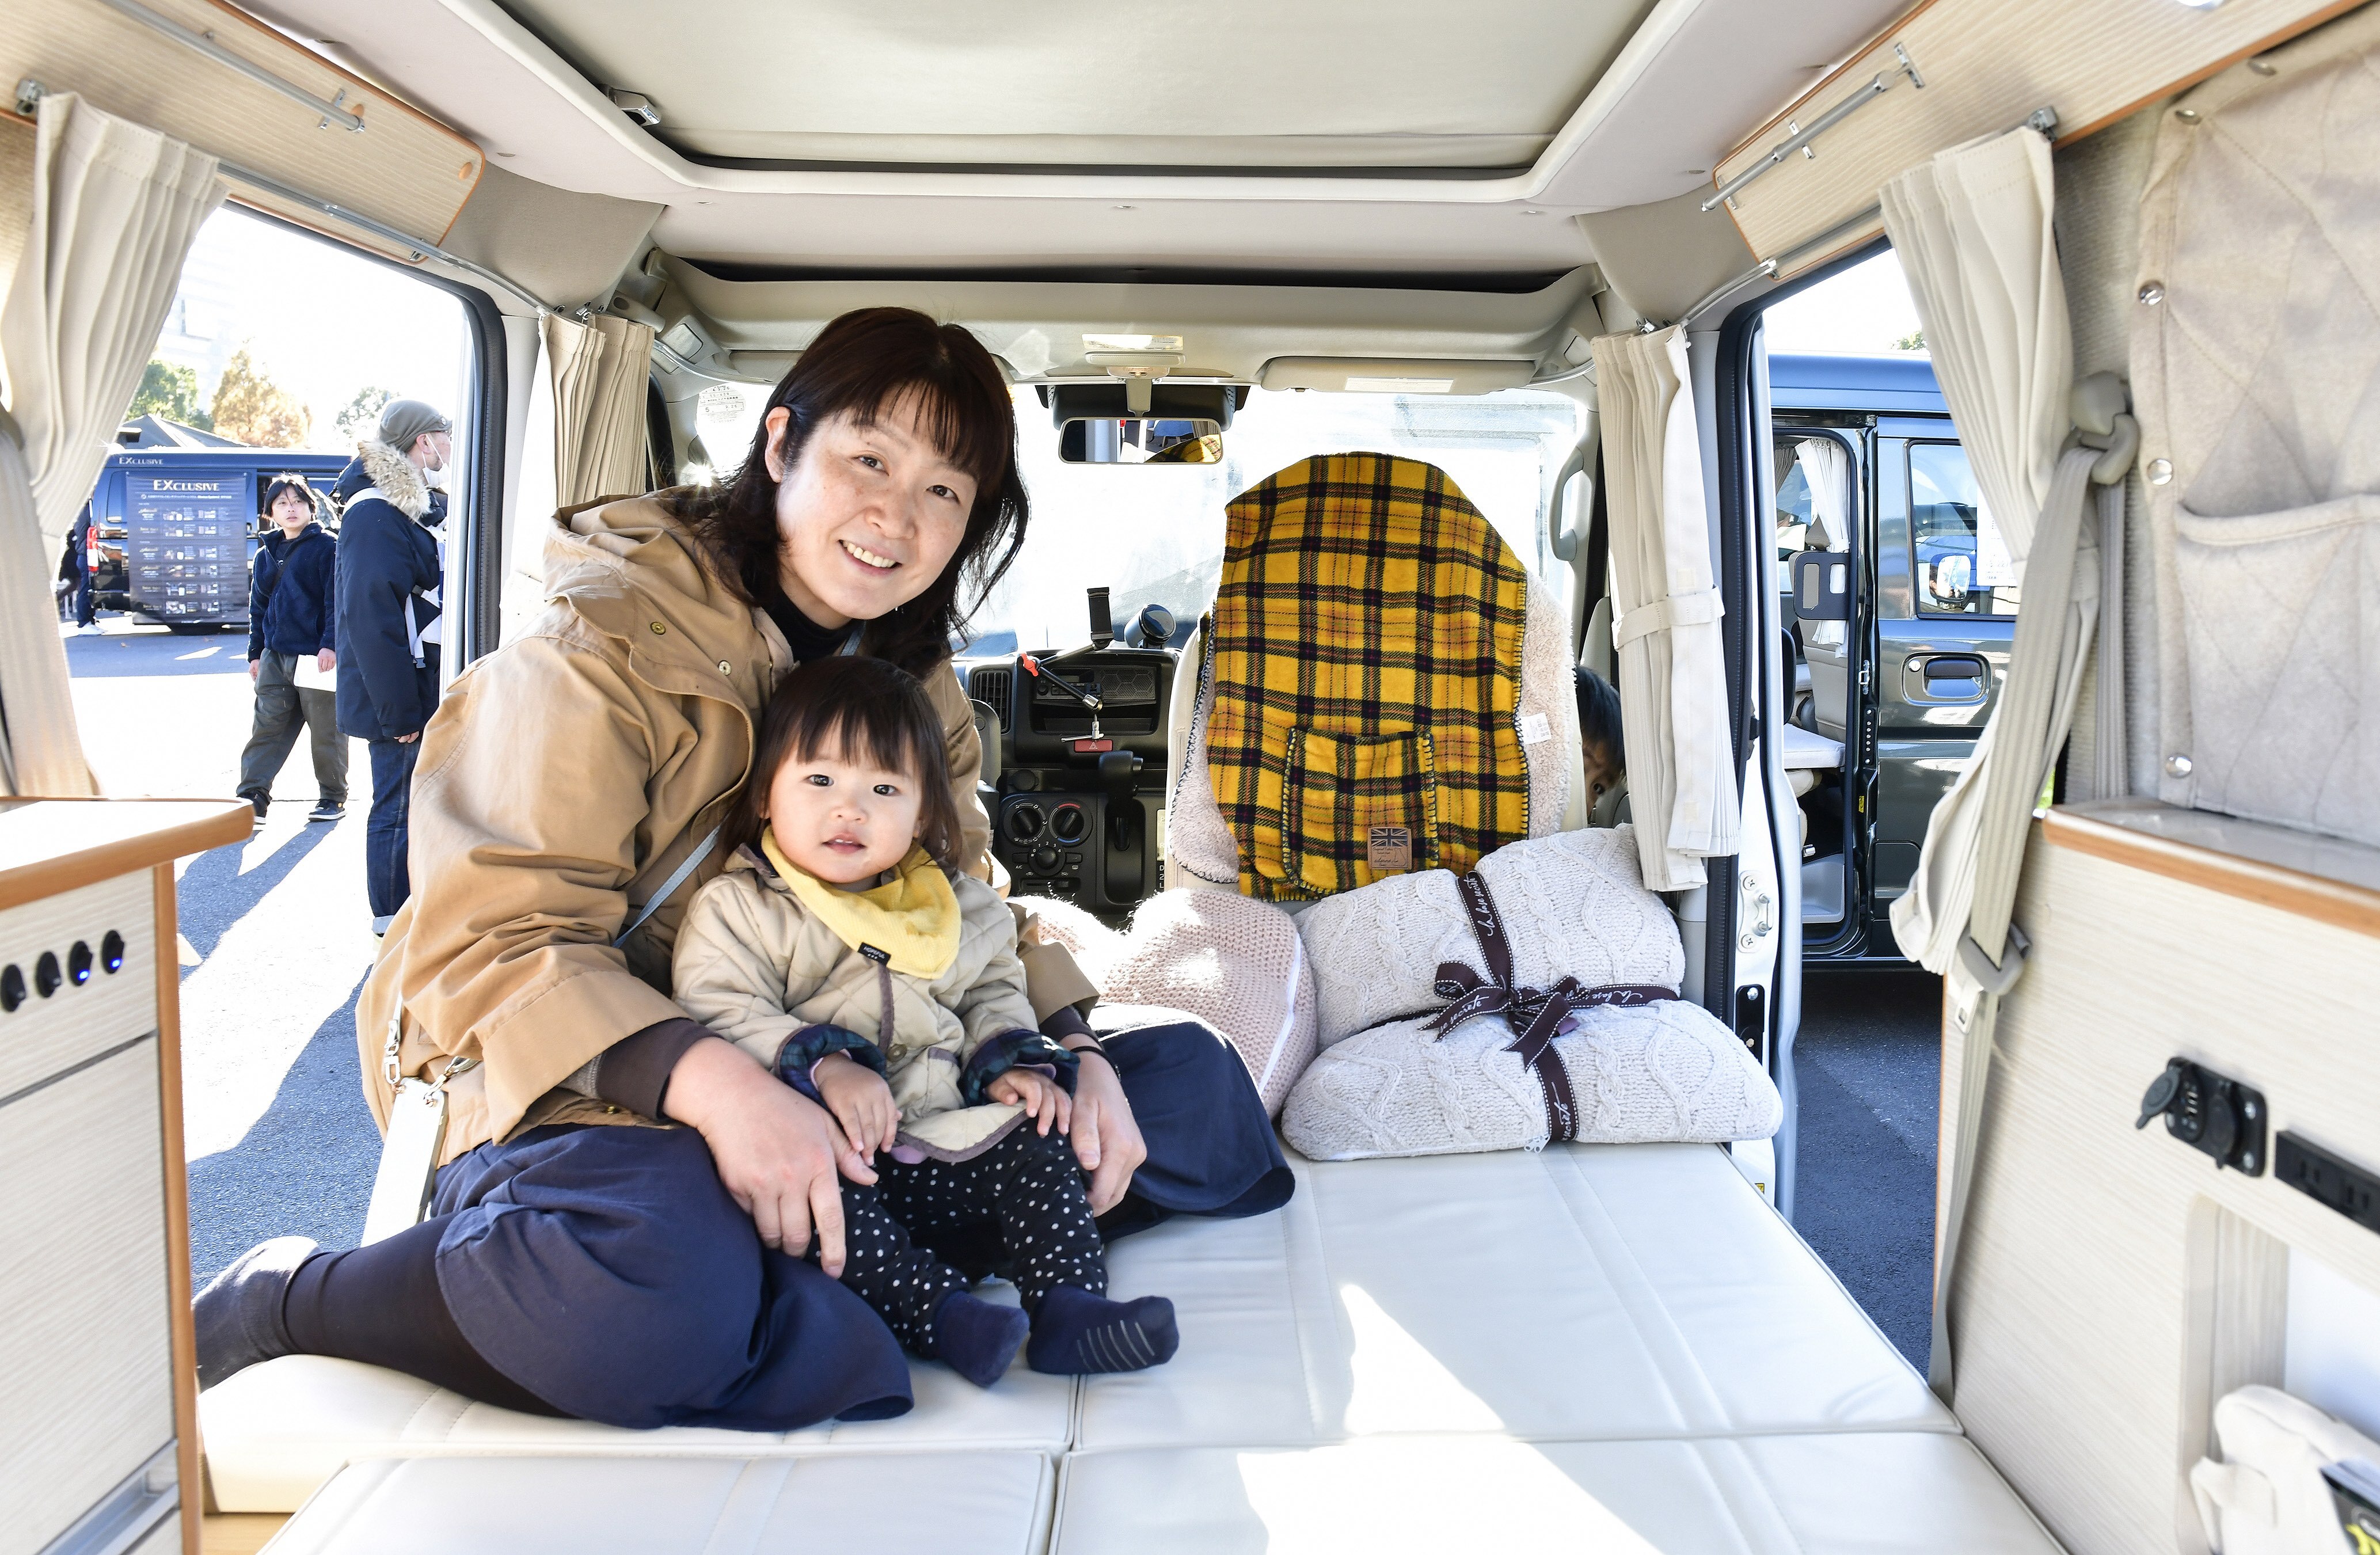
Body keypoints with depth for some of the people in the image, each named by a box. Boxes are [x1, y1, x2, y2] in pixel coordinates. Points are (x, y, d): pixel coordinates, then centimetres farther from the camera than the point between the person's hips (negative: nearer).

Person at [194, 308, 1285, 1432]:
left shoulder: (913, 678, 11)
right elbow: (497, 946, -18)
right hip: (596, 1084, -6)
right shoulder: (600, 647, -11)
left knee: (1198, 1085, -1)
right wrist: (712, 1081, -34)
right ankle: (286, 1298, -11)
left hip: (847, 1083, 7)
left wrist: (1070, 1045, -7)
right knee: (659, 1295, -41)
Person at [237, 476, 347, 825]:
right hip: (275, 656, 5)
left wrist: (330, 644, -17)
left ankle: (334, 796, 14)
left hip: (317, 655, -5)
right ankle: (252, 797, 2)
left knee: (326, 729, 3)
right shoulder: (265, 555, 16)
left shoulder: (327, 547, -2)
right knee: (267, 727, 2)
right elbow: (258, 607, 20)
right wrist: (256, 653, 15)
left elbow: (336, 599, -9)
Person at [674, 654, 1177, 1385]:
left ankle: (1070, 1304, -15)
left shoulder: (956, 907, 13)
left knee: (1033, 1147, -13)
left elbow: (994, 989, 23)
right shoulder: (736, 909, -1)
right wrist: (821, 1067, -26)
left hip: (946, 1137, 4)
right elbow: (718, 1017, -12)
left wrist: (1009, 1061, 2)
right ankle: (940, 1312, -36)